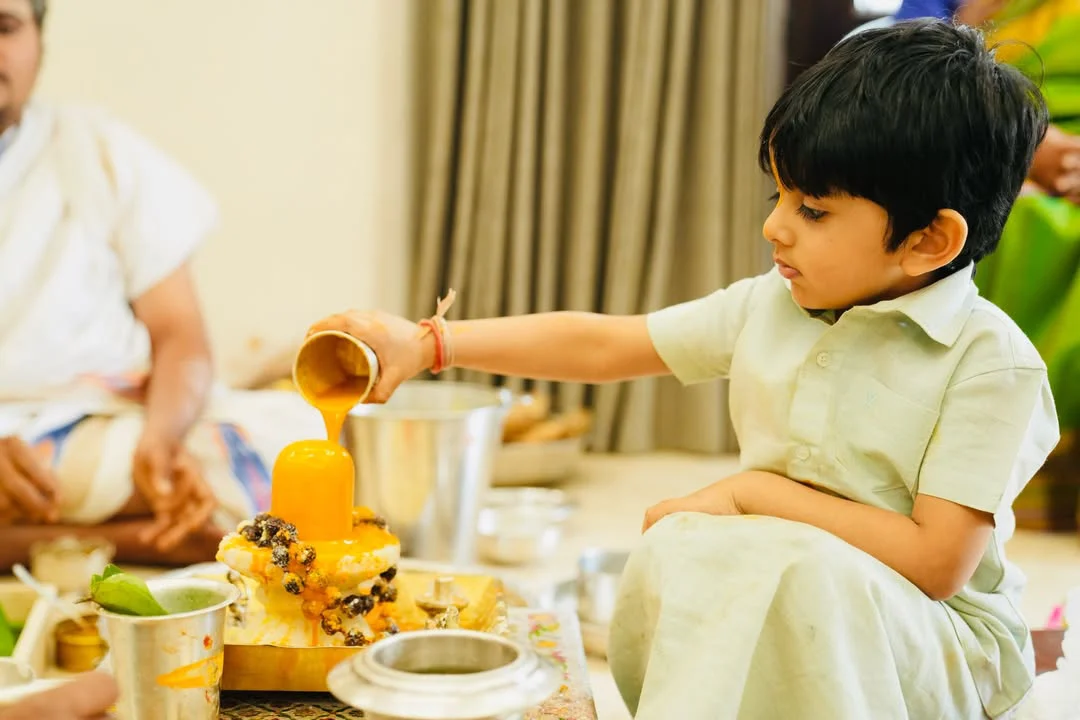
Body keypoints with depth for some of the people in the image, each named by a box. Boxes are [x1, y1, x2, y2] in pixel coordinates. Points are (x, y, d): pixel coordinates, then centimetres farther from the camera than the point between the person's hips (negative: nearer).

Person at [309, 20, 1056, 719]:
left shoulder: (992, 363, -15)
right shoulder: (767, 308, 2)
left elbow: (935, 562, -21)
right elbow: (602, 345, 7)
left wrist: (755, 491, -17)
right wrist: (428, 344, 2)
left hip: (933, 645, -4)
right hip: (761, 600, 5)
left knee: (797, 575, -34)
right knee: (680, 551, -26)